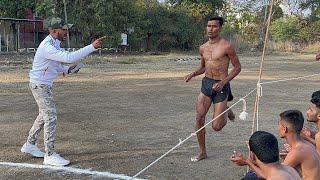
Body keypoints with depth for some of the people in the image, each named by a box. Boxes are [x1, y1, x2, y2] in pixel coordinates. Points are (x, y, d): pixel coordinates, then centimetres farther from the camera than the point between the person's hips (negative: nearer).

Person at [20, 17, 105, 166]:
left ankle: (29, 145, 34)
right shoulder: (47, 47, -27)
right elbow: (69, 57, -38)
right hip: (39, 85, -10)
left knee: (44, 115, 20)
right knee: (51, 117, -9)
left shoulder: (54, 44, 6)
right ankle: (49, 155, -3)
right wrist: (92, 47, -40)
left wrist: (66, 69, 1)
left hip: (45, 85, 10)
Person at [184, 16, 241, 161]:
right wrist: (193, 74, 1)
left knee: (216, 126, -4)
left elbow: (237, 67, -6)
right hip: (206, 84, 5)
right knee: (199, 118, -2)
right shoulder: (203, 48, 7)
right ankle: (202, 152, 13)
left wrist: (223, 82, -17)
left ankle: (227, 112, 30)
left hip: (221, 86, -5)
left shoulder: (226, 46, -12)